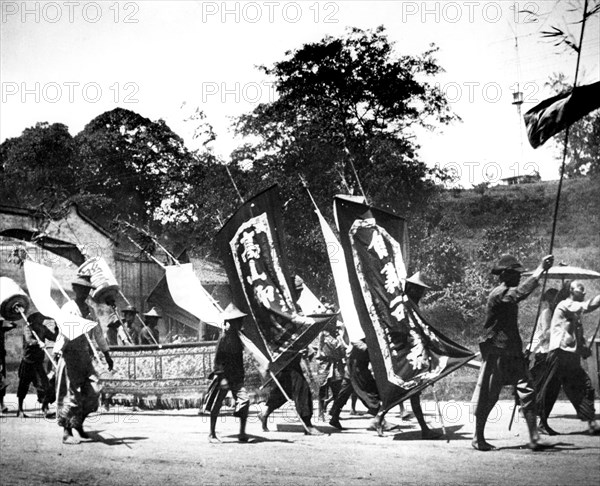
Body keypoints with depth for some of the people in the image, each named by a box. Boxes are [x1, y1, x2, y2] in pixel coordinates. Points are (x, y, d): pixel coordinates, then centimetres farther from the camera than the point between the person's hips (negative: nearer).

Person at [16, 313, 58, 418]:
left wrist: (56, 327, -5)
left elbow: (54, 338, 5)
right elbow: (29, 340, -29)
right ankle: (20, 410, 24)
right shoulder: (27, 328, -10)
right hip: (27, 362, -4)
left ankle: (45, 409, -8)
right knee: (23, 387, 9)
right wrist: (38, 342, -48)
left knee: (44, 385, -10)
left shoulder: (43, 329, 7)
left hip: (38, 362, 4)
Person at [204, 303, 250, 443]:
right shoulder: (224, 339, -13)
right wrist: (221, 375, -20)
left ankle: (242, 433, -3)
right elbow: (218, 359, -15)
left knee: (245, 400, -8)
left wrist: (241, 376, 19)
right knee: (216, 406, 4)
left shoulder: (237, 338, 11)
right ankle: (212, 434, 16)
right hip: (224, 377, -7)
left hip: (237, 378, 7)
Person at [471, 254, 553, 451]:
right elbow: (521, 292, -33)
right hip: (496, 353, -8)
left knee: (527, 392, -3)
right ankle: (478, 438, 14)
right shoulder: (499, 294, -16)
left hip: (513, 353, 8)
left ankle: (534, 438, -6)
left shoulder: (508, 294, 14)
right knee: (487, 397, 2)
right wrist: (541, 269, -33)